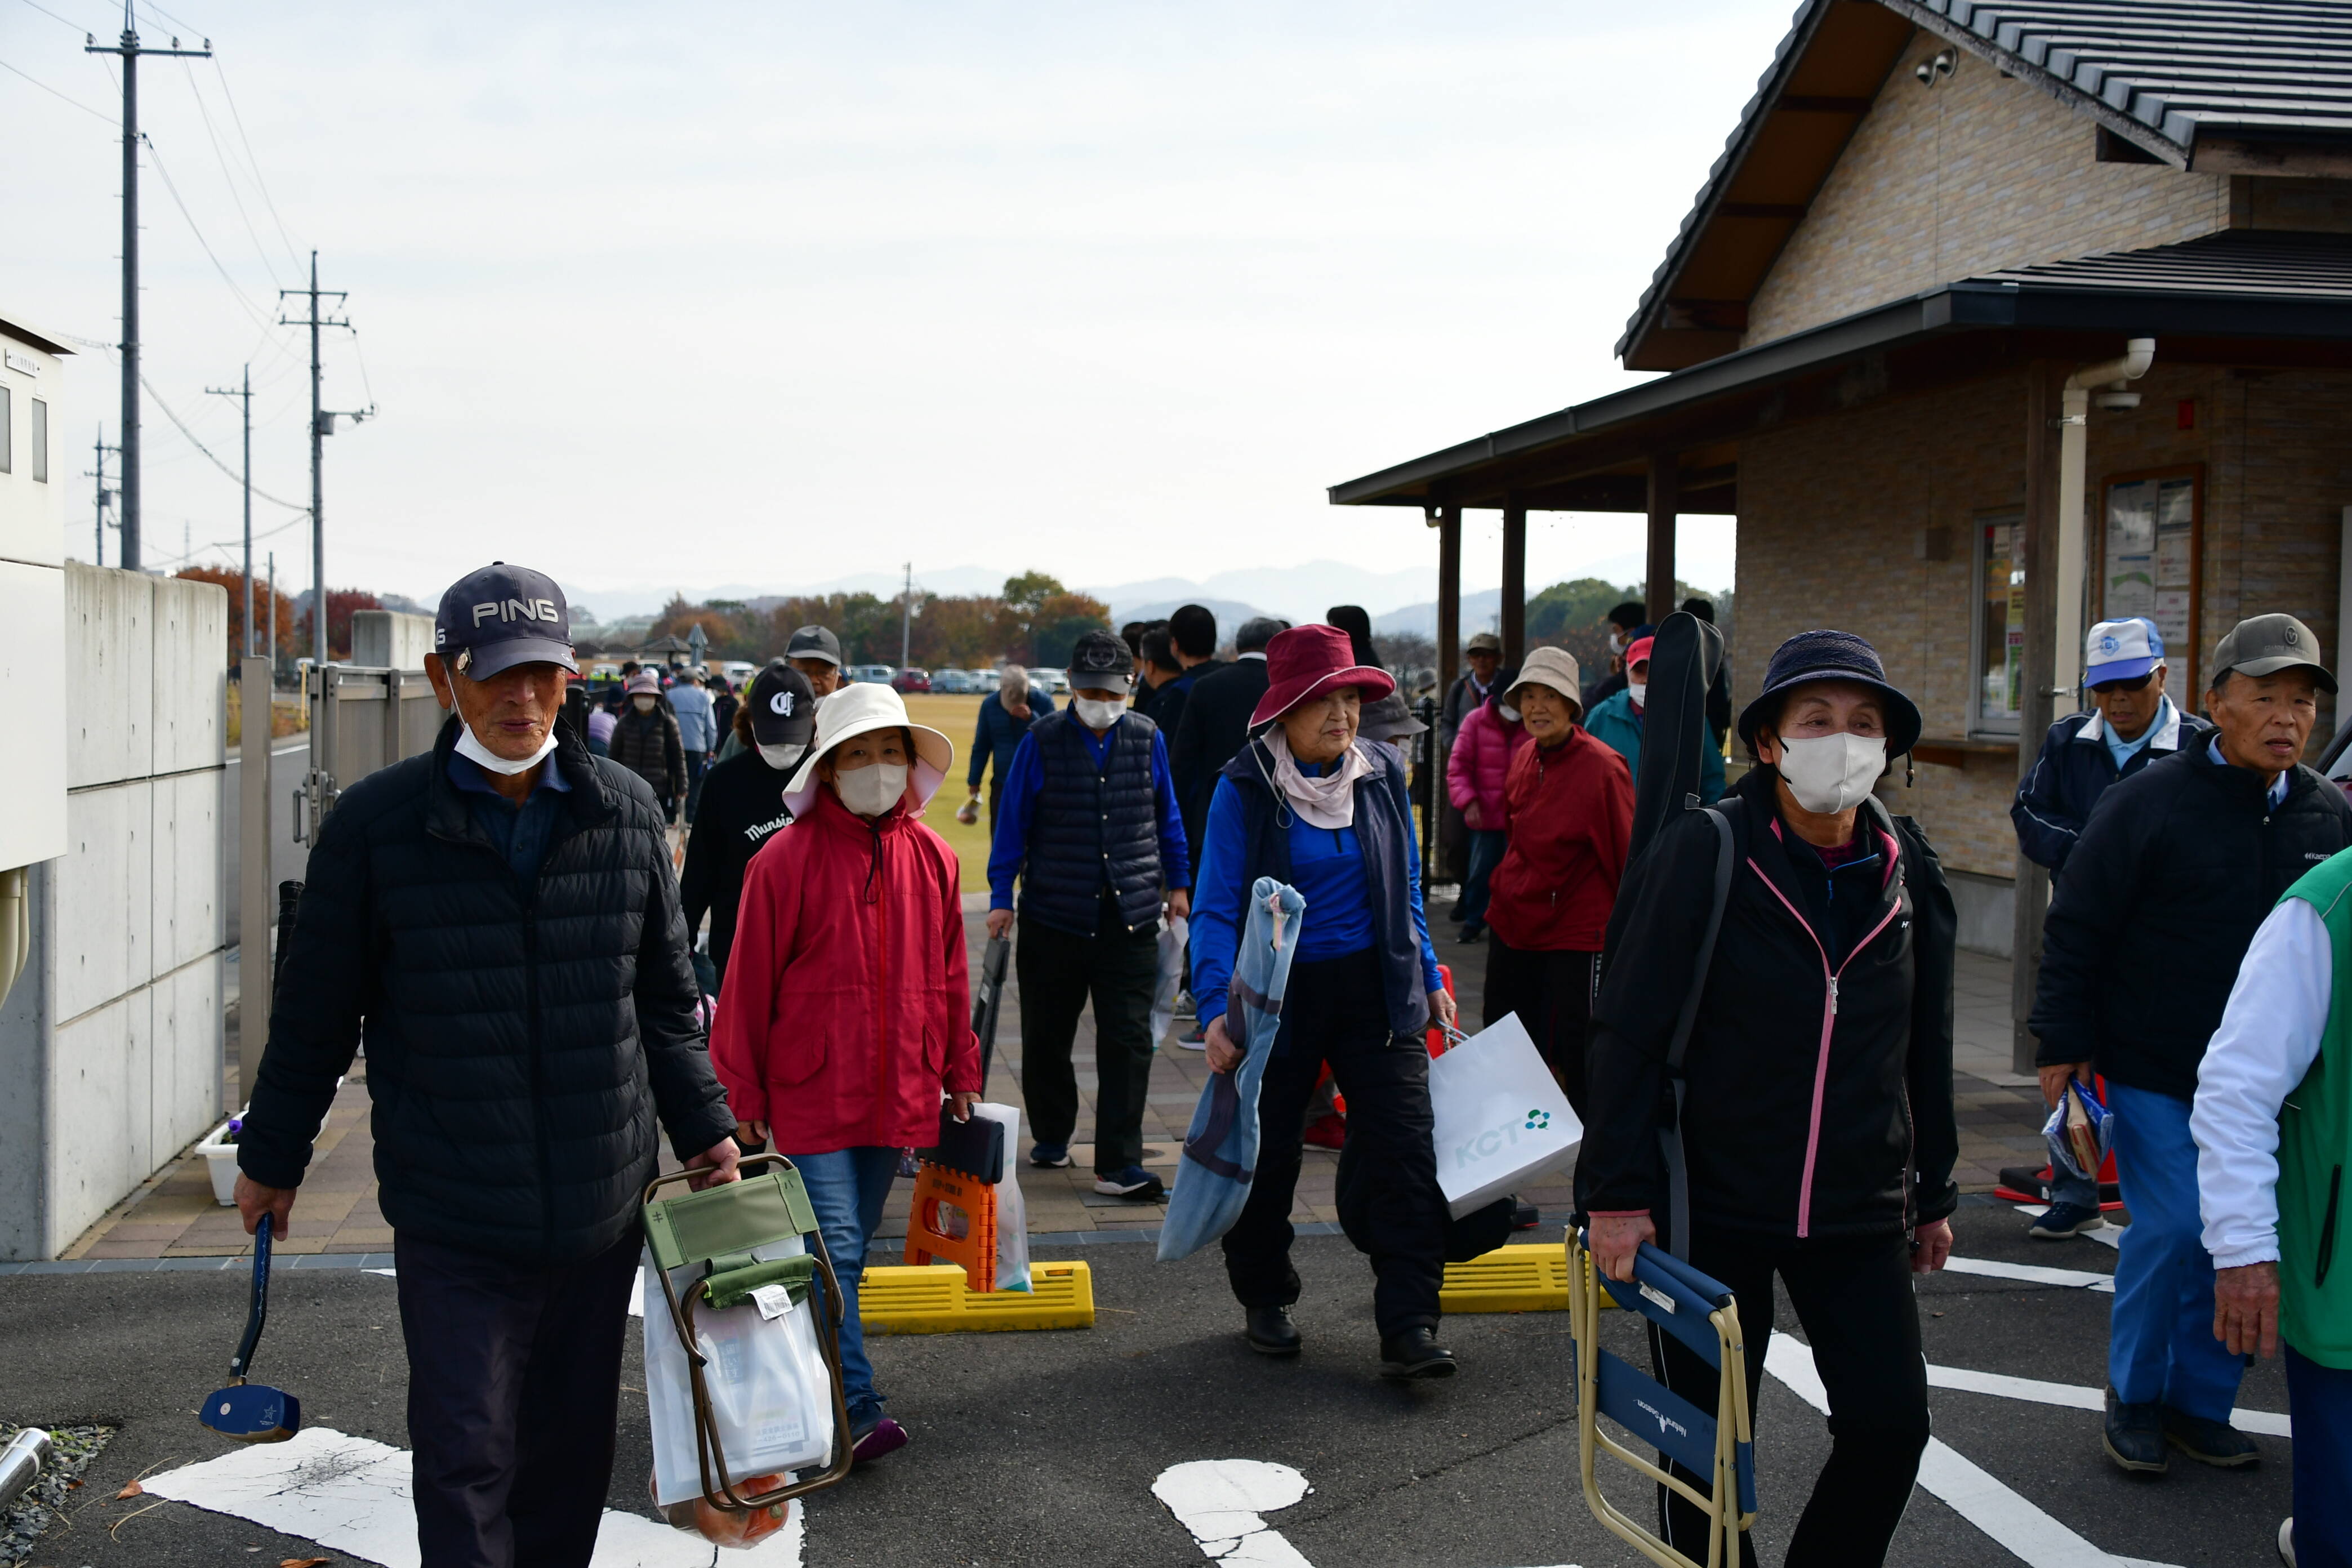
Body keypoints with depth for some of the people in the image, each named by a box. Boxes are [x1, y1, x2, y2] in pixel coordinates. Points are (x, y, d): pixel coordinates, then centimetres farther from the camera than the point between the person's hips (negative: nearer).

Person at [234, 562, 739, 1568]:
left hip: (604, 1205, 3)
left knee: (574, 1443, 15)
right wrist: (271, 1158, 11)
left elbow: (664, 998, 11)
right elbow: (315, 1012, 3)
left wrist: (703, 1127, 9)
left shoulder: (625, 810, 2)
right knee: (465, 1453, -3)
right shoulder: (376, 823, -5)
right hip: (453, 1222, -3)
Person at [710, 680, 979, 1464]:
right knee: (832, 1248, -8)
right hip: (810, 1095, -4)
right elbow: (750, 983, -3)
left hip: (896, 1095, 5)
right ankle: (856, 1408, -7)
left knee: (853, 1245, 14)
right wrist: (746, 1096, -2)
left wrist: (961, 1074, 15)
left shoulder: (932, 858, 5)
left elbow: (950, 976, 14)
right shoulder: (787, 859, -8)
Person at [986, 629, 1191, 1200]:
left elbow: (1166, 816, 16)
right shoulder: (1042, 741, -2)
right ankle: (1051, 1137, 32)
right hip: (1053, 917, -1)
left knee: (1128, 1040, -4)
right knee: (1046, 1036, 11)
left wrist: (1178, 883, 20)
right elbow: (1013, 822, 2)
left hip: (1131, 918, 1)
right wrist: (1001, 899, -1)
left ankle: (1119, 1164, 1)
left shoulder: (1148, 739, 4)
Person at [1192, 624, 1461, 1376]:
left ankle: (1409, 1328, -4)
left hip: (1377, 992, 3)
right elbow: (1217, 906, -13)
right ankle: (1264, 1301, 32)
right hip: (1280, 995, -2)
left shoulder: (1381, 777, 3)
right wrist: (1217, 1009, -24)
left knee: (1403, 1154, -6)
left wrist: (1429, 978, 12)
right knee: (1266, 1155, 11)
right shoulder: (1245, 787, -10)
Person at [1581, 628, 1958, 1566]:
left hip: (1860, 1210, 4)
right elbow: (1627, 1032, -11)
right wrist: (1617, 1193, -14)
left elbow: (1926, 1048, 14)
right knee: (1707, 1442, 7)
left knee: (1891, 1422, -1)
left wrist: (1934, 1192, 17)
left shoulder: (1909, 872, 4)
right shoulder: (1700, 853, -11)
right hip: (1713, 1206, -3)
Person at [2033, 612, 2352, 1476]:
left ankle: (2202, 1401, 24)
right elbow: (2076, 928, -6)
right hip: (2154, 1072, -4)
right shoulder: (2150, 801, -9)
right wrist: (2064, 1044, -8)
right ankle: (2134, 1397, 12)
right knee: (2172, 1228, -8)